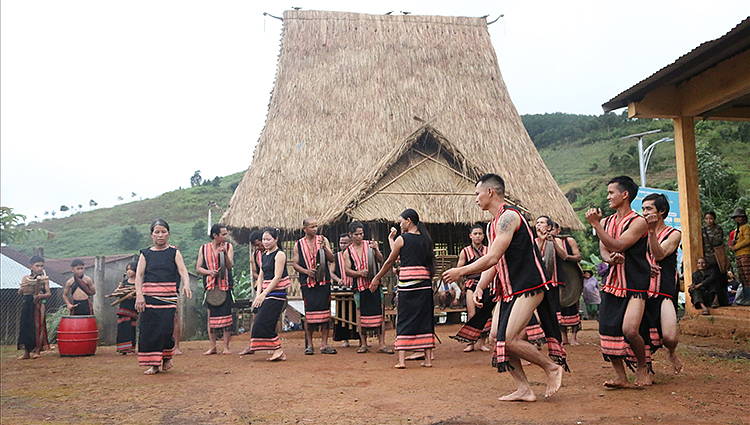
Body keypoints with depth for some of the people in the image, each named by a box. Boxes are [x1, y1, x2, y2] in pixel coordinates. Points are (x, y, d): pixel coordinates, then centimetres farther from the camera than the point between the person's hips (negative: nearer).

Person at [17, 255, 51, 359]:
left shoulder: (44, 279, 2)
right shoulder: (25, 278, 10)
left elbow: (48, 293, -4)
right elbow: (20, 292, 4)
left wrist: (41, 295, -24)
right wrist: (23, 287, -17)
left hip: (38, 304, -3)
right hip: (26, 304, 3)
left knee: (38, 326, -4)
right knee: (25, 326, 5)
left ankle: (37, 350, 4)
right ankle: (26, 352, 13)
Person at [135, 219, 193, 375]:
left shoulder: (174, 252, 8)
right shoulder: (145, 254, 12)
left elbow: (182, 271, -3)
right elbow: (139, 275, 4)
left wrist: (186, 285, -24)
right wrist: (139, 295, -10)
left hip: (168, 297, -1)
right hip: (149, 297, 2)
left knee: (166, 329, -9)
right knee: (149, 330, -1)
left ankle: (167, 356, 18)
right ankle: (154, 364, 10)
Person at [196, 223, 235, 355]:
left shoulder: (228, 246, 4)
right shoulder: (204, 248, 7)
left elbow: (229, 266, -6)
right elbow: (198, 268, 7)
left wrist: (225, 253, -20)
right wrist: (209, 272, -11)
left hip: (226, 285, -1)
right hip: (210, 286, 1)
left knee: (226, 316, -2)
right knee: (211, 315, 3)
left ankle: (226, 347, 5)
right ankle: (212, 347, 12)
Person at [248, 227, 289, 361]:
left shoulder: (279, 254, -9)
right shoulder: (264, 255, 15)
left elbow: (277, 277, -16)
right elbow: (261, 276, 14)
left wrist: (264, 294, -18)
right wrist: (258, 294, 2)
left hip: (277, 293, -8)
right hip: (266, 293, 8)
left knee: (264, 322, -13)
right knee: (260, 323, 5)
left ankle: (278, 350, -3)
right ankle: (276, 352, 12)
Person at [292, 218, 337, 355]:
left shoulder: (323, 240, 8)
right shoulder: (299, 244, 7)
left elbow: (332, 259, 3)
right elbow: (294, 263, 6)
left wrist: (324, 247, -14)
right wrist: (306, 271, -10)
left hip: (324, 282, 1)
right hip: (307, 283, -1)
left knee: (325, 312, 1)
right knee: (309, 312, -2)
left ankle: (324, 344, 8)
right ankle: (309, 344, 9)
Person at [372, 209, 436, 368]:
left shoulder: (401, 239, -3)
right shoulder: (426, 239, 10)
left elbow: (390, 261, 4)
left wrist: (377, 278, 16)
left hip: (407, 282, -4)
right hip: (425, 282, 4)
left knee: (404, 320, 1)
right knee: (425, 319, 9)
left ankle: (401, 360, -2)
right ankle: (428, 358, 10)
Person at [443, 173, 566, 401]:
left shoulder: (508, 216, -14)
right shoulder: (493, 225, 17)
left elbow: (492, 258, -20)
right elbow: (492, 262, 18)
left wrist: (461, 271, -12)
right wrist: (480, 287, 3)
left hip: (529, 287, -10)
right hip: (510, 290, 10)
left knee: (511, 339, -16)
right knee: (499, 338, 4)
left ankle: (552, 367, 5)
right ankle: (524, 389, 11)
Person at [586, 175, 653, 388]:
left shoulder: (638, 222, -9)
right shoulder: (606, 222, 12)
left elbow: (616, 246, -18)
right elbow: (603, 250, 2)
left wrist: (595, 224, -20)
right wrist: (611, 258, -21)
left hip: (634, 285, -6)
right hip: (612, 282, 6)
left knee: (630, 330, -18)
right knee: (608, 331, 0)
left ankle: (643, 367, 11)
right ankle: (621, 377, 13)